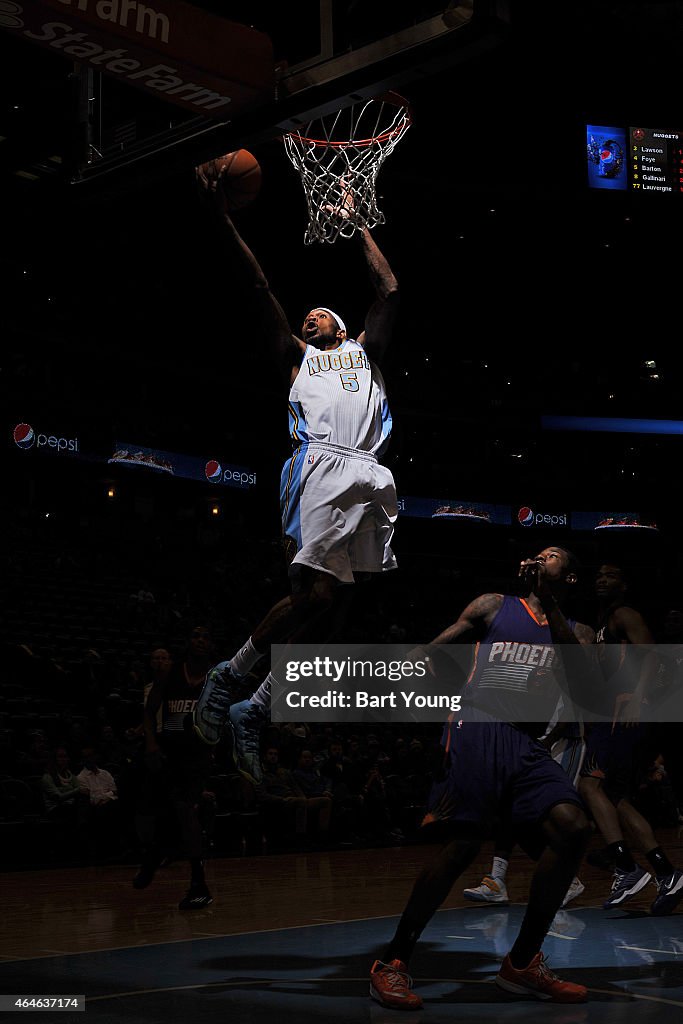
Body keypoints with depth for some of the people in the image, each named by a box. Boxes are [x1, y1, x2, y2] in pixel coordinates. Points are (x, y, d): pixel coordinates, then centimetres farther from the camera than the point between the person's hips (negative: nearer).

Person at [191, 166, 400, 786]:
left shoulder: (364, 350, 32)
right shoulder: (297, 355, 24)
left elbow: (390, 288, 29)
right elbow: (259, 286, 19)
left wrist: (356, 223, 33)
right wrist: (221, 213, 14)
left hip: (370, 478, 4)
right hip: (321, 466, -4)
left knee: (337, 602, -3)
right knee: (315, 594, -19)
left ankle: (254, 710, 4)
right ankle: (229, 674, -2)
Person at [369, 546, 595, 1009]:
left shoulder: (576, 631, 21)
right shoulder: (494, 605, 16)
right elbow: (432, 652, 16)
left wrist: (548, 603, -7)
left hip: (529, 744, 3)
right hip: (477, 728, -3)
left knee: (574, 828, -18)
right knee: (462, 845, -17)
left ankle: (523, 964, -3)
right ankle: (392, 963, -4)